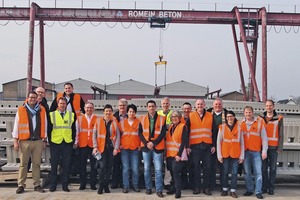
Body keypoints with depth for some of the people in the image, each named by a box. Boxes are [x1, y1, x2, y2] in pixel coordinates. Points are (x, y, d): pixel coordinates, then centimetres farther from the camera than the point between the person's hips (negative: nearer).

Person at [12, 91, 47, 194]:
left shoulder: (42, 110, 8)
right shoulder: (20, 110, 2)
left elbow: (44, 126, 11)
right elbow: (16, 126, 2)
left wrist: (44, 140, 8)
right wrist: (15, 141, -2)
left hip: (38, 141, 2)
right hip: (24, 141, -2)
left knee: (37, 164, 7)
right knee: (23, 164, 4)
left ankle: (37, 184, 13)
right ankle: (21, 185, 11)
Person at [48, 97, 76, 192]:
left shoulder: (71, 115, 8)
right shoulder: (52, 114, 5)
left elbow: (74, 129, 10)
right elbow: (49, 129, 5)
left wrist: (73, 141, 3)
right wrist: (50, 141, 0)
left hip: (68, 143, 1)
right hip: (55, 143, -1)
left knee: (66, 165, 4)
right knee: (54, 165, 5)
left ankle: (65, 185, 12)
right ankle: (53, 185, 14)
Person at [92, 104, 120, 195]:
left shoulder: (114, 122, 5)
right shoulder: (98, 121, 3)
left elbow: (118, 135, 4)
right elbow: (94, 134, 2)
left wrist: (116, 148, -5)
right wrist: (95, 147, -6)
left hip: (111, 147, 2)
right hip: (101, 147, -1)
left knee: (109, 167, 6)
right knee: (102, 166, -8)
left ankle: (106, 185, 17)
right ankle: (101, 186, 5)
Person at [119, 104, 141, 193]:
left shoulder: (139, 122, 3)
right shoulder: (122, 122, 7)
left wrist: (140, 145, -2)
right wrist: (119, 144, 3)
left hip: (135, 148, -1)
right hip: (124, 148, 1)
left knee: (135, 168, -1)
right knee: (125, 168, 1)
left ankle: (135, 185, 13)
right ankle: (126, 186, 9)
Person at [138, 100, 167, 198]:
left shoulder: (162, 119, 2)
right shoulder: (142, 119, 7)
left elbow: (163, 133, -4)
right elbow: (140, 133, 4)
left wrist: (153, 143, -12)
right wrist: (146, 143, -10)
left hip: (158, 147, -2)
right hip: (146, 147, 2)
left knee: (158, 169, -3)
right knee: (146, 168, 7)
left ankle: (159, 190, 2)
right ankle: (148, 188, 18)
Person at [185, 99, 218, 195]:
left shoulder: (210, 116, 7)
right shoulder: (190, 116, 3)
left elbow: (214, 131, 9)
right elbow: (187, 132, 2)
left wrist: (214, 145, 4)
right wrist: (187, 146, -4)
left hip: (207, 145, 1)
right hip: (195, 145, -1)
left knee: (207, 167, 5)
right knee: (196, 167, 3)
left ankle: (206, 187, 13)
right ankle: (196, 187, 12)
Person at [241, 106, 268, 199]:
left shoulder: (260, 122, 0)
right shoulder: (241, 124, 6)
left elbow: (264, 137, 0)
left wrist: (264, 151, -4)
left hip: (256, 151, -2)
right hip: (245, 151, 2)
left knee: (258, 172, -2)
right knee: (247, 172, 7)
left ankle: (258, 192, 5)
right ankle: (249, 190, 18)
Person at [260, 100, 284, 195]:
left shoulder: (279, 119, 1)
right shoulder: (261, 118, 8)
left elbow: (281, 134, 1)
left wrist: (279, 148, -5)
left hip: (273, 147, -1)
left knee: (272, 168, 3)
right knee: (264, 168, 5)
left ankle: (271, 188, 12)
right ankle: (264, 187, 14)